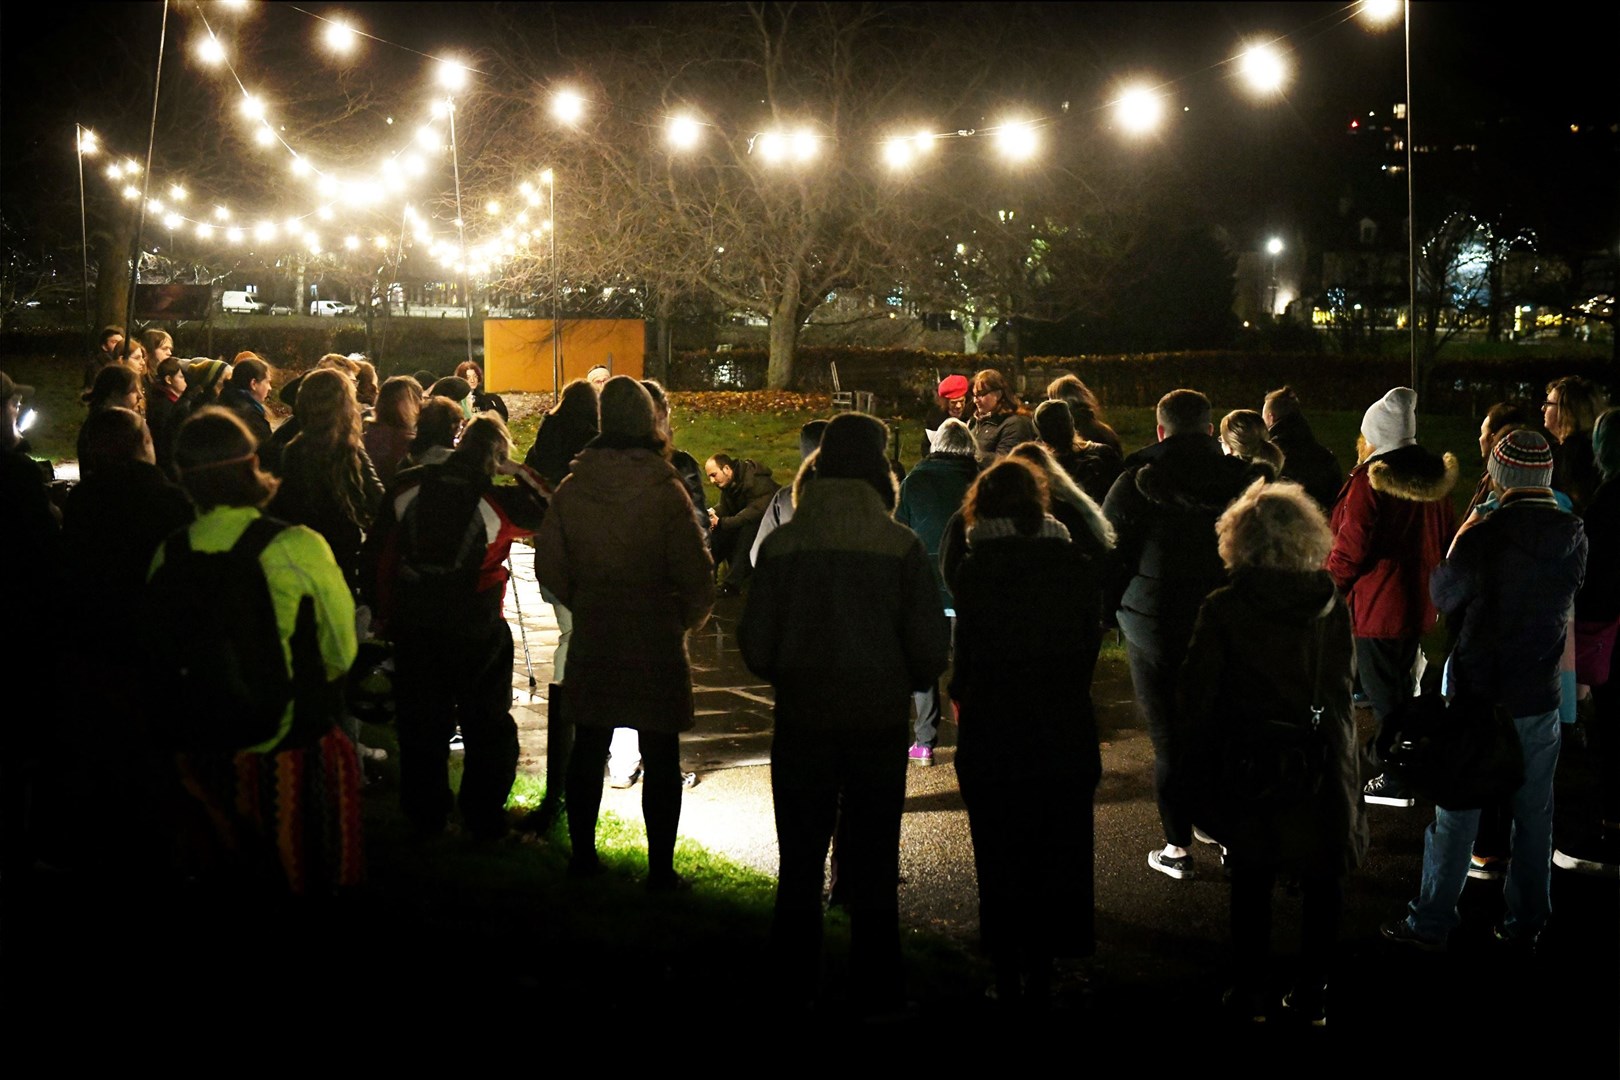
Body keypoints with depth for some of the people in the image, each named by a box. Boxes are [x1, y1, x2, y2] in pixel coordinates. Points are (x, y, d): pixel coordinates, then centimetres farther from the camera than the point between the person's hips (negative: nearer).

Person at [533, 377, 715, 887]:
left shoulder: (570, 489, -3)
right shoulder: (665, 492, -16)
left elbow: (549, 565, 4)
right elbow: (696, 572, -15)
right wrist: (689, 617, 4)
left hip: (592, 641, 4)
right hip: (656, 642, -4)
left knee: (588, 748, 16)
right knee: (660, 757, 5)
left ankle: (583, 854, 24)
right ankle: (660, 869, 8)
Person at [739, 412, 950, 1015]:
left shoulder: (781, 545, -6)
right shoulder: (901, 546, -9)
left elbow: (755, 647, -4)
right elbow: (931, 648, -8)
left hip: (802, 720, 1)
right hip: (880, 722, -1)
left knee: (800, 865, 13)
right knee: (875, 871, 11)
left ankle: (793, 990, 19)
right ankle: (877, 994, 17)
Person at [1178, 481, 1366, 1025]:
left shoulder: (1223, 608, -11)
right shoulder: (1331, 605, -5)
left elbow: (1198, 694, -8)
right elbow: (1342, 689, 3)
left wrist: (1198, 764, 3)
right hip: (1321, 767, 1)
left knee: (1252, 880, 12)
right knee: (1322, 881, 12)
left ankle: (1252, 990, 18)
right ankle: (1312, 994, 18)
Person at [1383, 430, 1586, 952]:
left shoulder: (1483, 535, -18)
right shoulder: (1574, 536, -4)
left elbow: (1444, 596, -5)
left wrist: (1459, 543, 8)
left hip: (1479, 693, -4)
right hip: (1541, 694, 4)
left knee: (1456, 812, 5)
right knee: (1534, 812, 13)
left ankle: (1431, 923, 12)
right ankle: (1527, 923, 22)